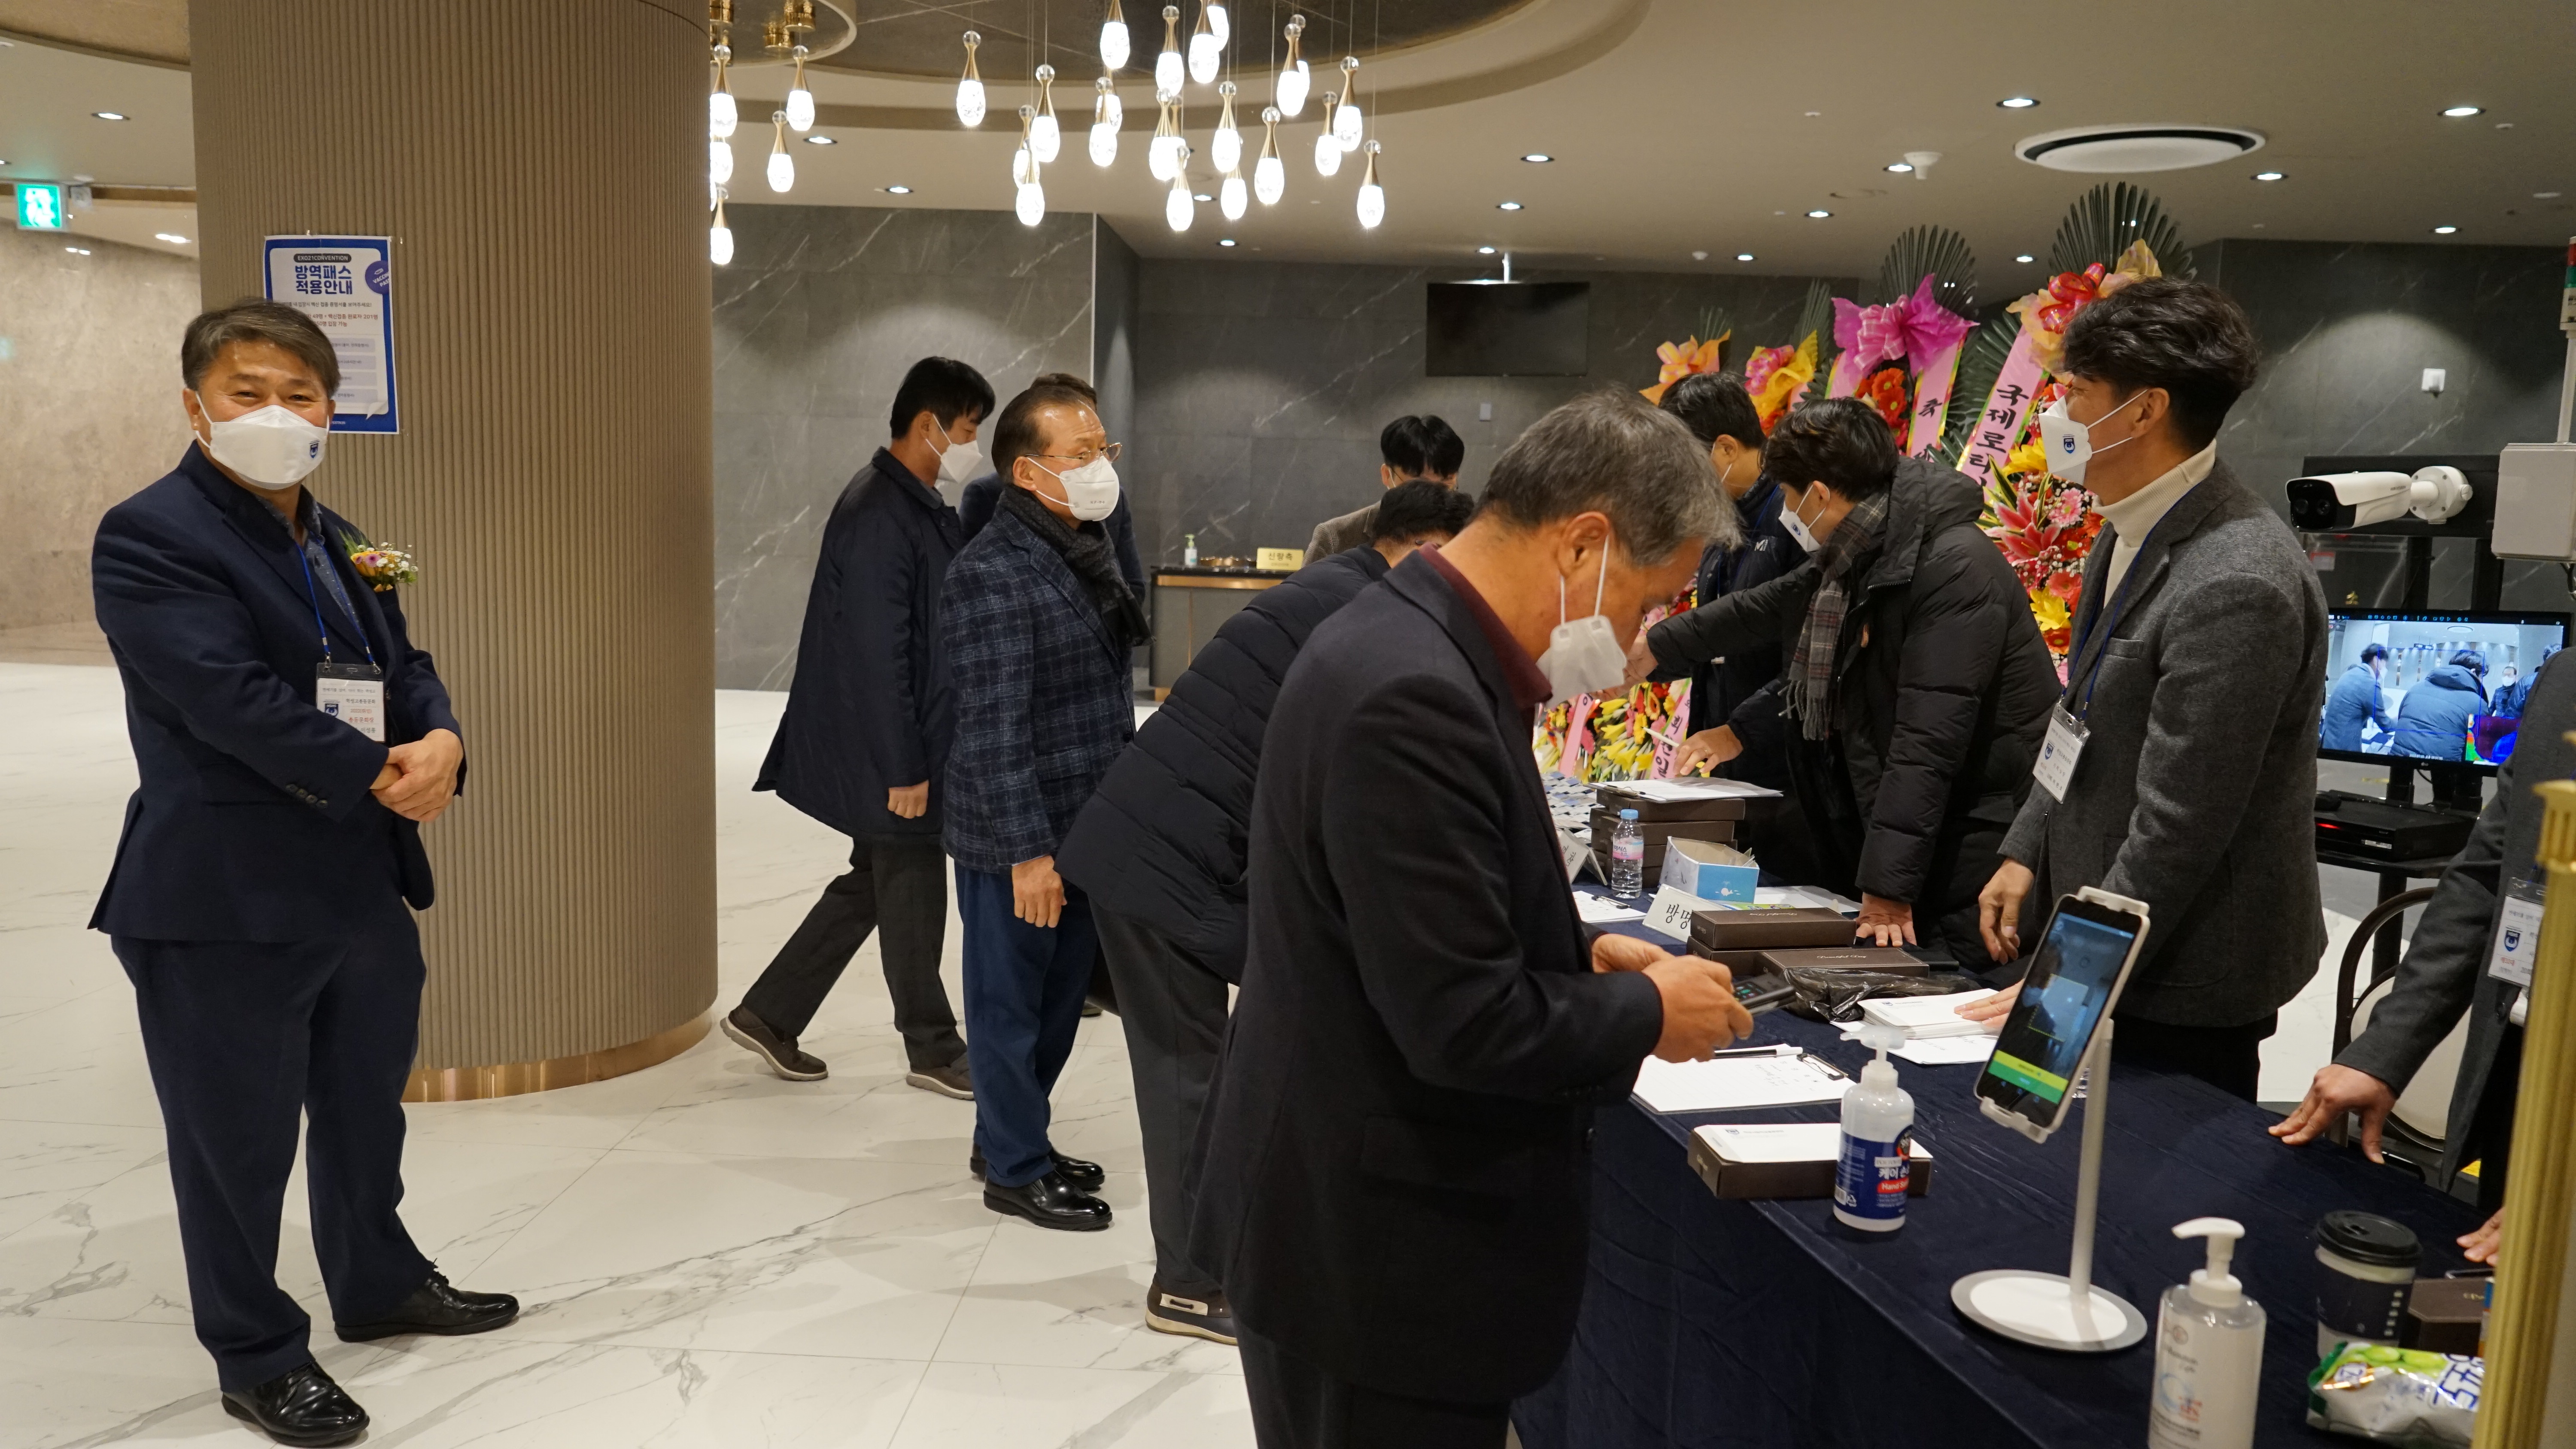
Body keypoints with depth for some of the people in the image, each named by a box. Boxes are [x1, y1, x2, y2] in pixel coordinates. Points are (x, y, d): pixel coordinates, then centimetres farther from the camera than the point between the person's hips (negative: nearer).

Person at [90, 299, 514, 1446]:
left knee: (366, 1106, 22)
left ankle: (380, 1283, 43)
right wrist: (381, 775, -19)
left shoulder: (339, 545, 13)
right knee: (238, 1142, 7)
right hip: (224, 902, -8)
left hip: (363, 884, 8)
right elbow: (232, 697, -23)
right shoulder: (148, 537, -12)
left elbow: (404, 668, 8)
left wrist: (442, 742, -14)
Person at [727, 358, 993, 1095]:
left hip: (917, 742, 10)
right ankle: (934, 1052, 22)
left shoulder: (918, 506, 10)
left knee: (872, 884, 18)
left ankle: (769, 1014, 29)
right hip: (885, 752, -10)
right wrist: (902, 769, -20)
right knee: (913, 895, 5)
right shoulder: (878, 516, -20)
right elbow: (876, 656, -23)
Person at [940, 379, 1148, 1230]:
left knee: (1062, 994, 19)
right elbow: (995, 726, -22)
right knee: (1011, 1001, 7)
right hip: (1016, 839, -9)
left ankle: (1013, 1137, 37)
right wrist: (1026, 849, -22)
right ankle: (1015, 1170, 23)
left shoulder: (1087, 549, 10)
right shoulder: (992, 573, -18)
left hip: (1087, 827, 9)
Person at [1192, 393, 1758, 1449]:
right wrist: (1648, 1011, -12)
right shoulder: (1414, 692, -27)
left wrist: (1578, 960, 5)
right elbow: (1461, 1023, -27)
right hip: (1376, 1242, -10)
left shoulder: (1410, 643, 5)